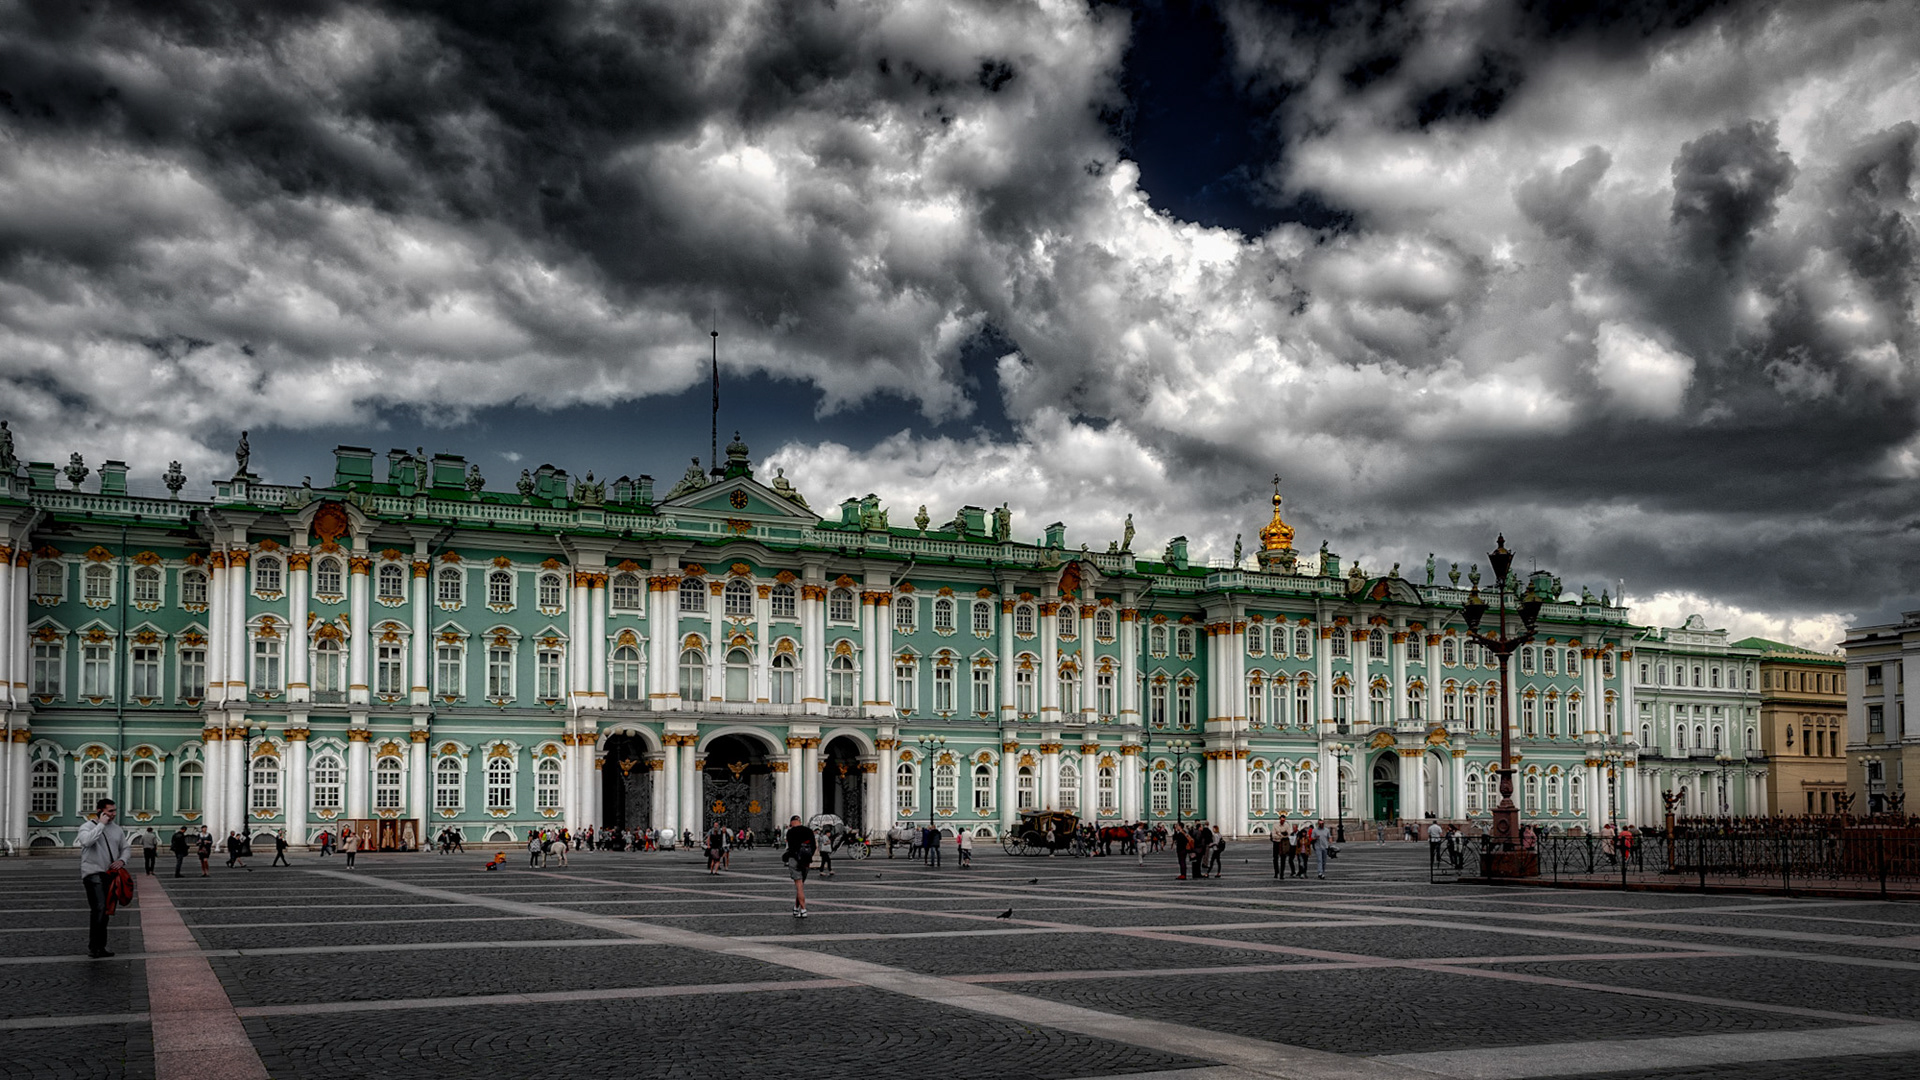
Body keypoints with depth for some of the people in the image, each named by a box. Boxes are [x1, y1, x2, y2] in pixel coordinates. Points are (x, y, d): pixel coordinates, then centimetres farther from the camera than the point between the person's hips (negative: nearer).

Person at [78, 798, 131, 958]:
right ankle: (93, 947, -16)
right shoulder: (88, 827, -3)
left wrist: (122, 860, -1)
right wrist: (101, 824, -17)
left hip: (111, 874, 6)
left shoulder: (117, 829, 14)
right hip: (93, 873, -6)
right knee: (99, 908, -20)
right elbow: (87, 841, -25)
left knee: (105, 911, 10)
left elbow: (124, 848, 20)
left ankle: (100, 947, 18)